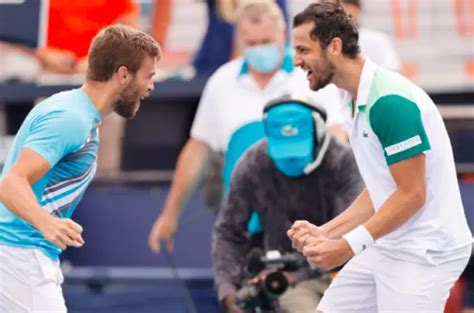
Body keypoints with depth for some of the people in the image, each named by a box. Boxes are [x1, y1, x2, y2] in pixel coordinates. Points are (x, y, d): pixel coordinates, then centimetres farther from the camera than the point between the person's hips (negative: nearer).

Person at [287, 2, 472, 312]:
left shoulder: (390, 101, -20)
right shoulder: (361, 101, 11)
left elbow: (412, 195, -22)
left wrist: (349, 246, -22)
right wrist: (325, 232, 6)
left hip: (426, 252, -10)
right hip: (387, 249, 10)